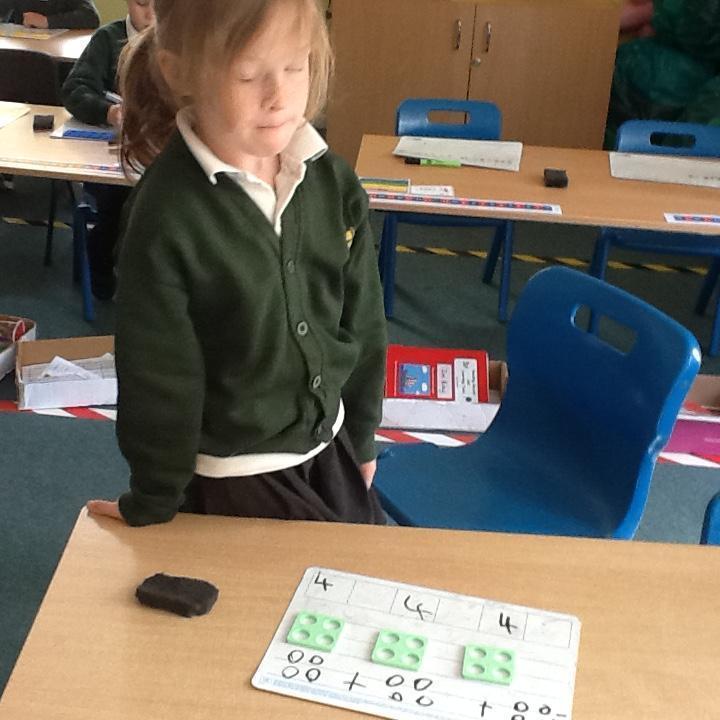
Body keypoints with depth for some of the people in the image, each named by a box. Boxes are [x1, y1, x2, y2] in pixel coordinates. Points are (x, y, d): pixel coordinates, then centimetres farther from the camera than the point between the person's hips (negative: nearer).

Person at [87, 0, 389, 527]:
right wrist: (153, 503, -6)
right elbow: (158, 377, -16)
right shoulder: (166, 218, -24)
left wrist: (362, 438, 12)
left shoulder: (334, 181, -8)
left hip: (329, 447, 6)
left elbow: (362, 321, 4)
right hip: (230, 473, -5)